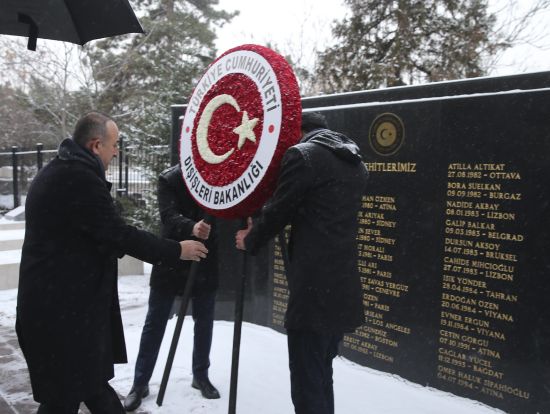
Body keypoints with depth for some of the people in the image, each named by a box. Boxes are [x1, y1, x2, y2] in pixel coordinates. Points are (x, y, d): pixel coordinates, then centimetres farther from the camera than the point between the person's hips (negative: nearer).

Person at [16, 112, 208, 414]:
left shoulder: (58, 172, 13)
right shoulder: (79, 177, -21)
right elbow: (118, 234, -21)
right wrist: (176, 250, -12)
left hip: (57, 301, 10)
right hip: (64, 307, -10)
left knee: (90, 381, 20)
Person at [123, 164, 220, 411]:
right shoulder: (169, 179, -6)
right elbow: (169, 215, -20)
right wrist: (191, 227, -41)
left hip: (205, 263, 2)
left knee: (204, 323, 12)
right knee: (154, 324, 6)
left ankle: (200, 375, 31)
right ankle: (140, 382, 20)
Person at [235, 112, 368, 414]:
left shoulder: (302, 155, -8)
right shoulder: (356, 163, 16)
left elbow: (278, 210, -4)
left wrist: (251, 239, 16)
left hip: (314, 290, -8)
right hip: (344, 289, 9)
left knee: (307, 383, 0)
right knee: (321, 375, 21)